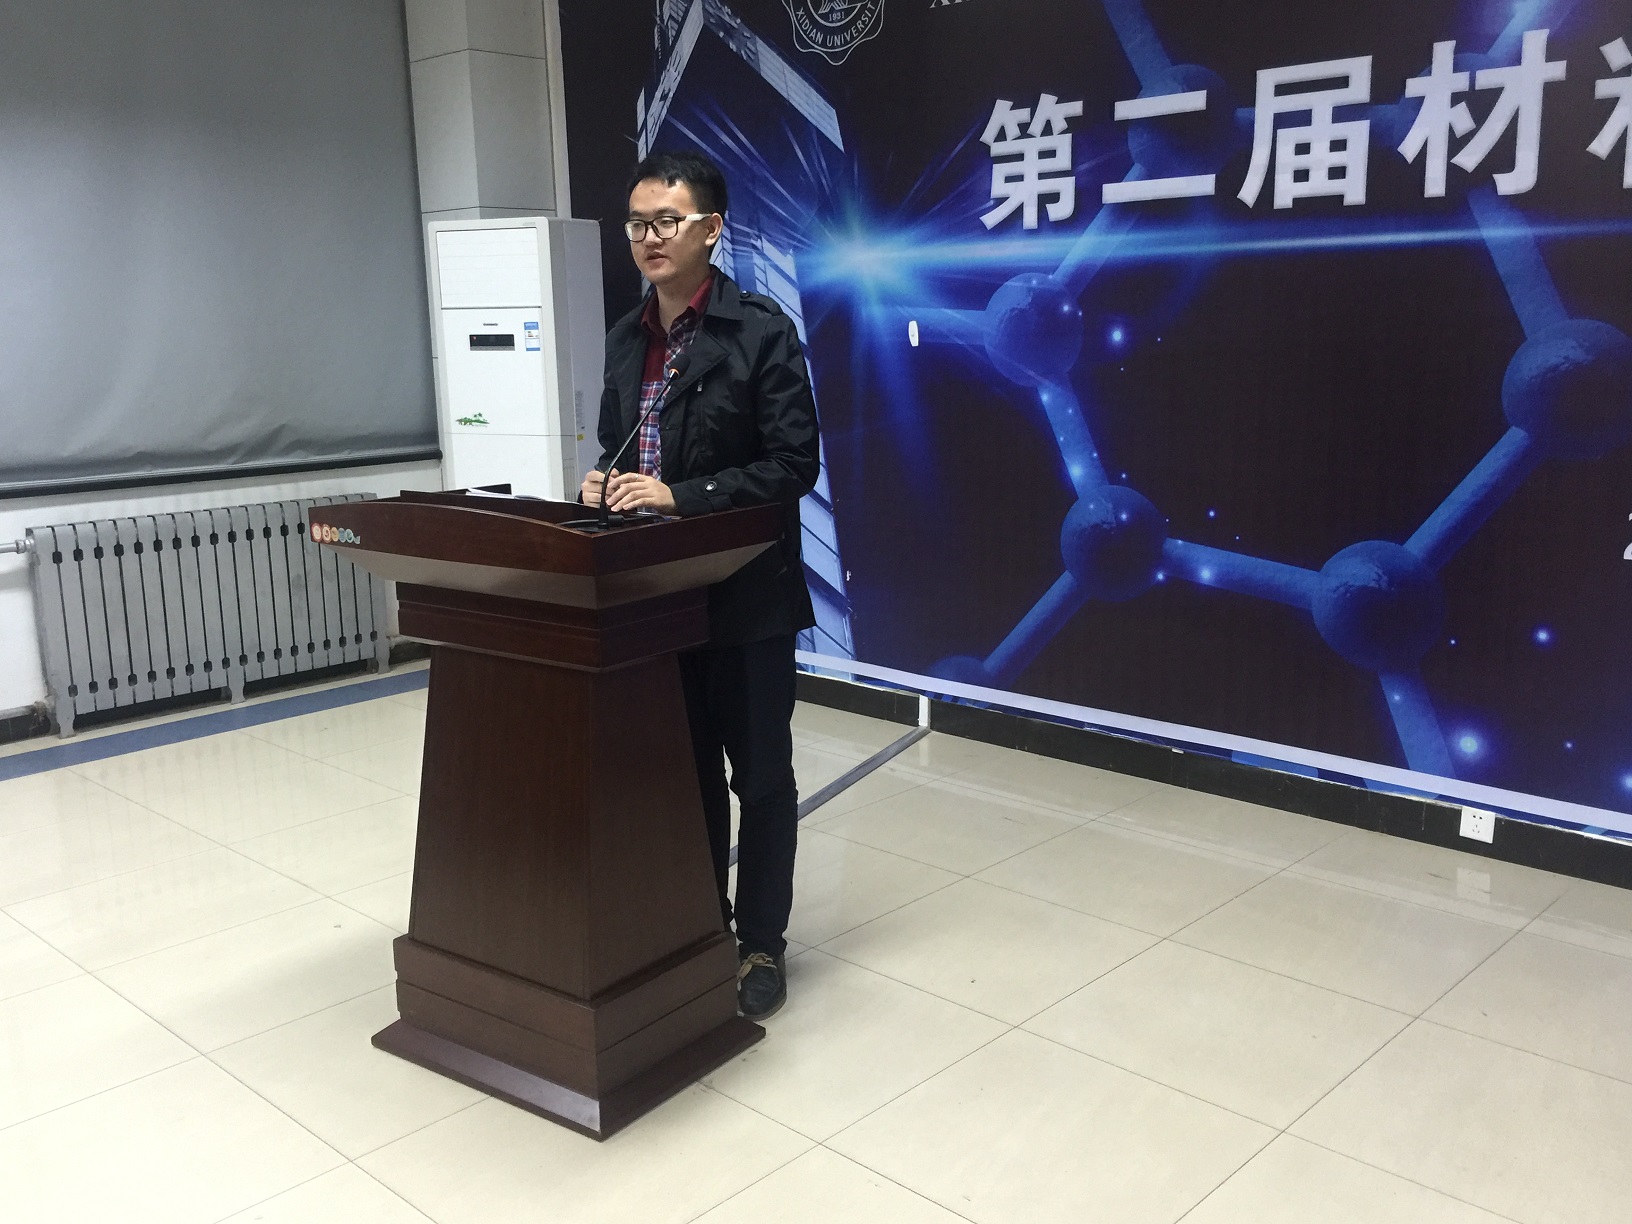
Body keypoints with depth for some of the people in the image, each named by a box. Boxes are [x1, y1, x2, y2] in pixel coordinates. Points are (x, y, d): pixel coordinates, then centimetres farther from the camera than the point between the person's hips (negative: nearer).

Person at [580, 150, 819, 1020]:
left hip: (745, 595, -6)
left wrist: (680, 495, -22)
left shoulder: (760, 331, -11)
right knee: (685, 771, 16)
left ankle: (761, 943, 23)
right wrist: (606, 482, -4)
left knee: (759, 775, 8)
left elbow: (794, 464, -15)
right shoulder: (626, 338, 9)